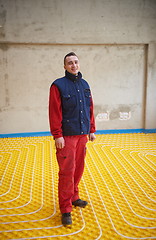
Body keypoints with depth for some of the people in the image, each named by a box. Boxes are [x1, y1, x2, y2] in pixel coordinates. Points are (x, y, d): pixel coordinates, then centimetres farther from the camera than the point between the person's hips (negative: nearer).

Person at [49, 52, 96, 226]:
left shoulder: (84, 85, 13)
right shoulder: (58, 85, -5)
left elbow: (90, 109, 16)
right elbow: (55, 112, -11)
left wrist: (91, 130, 14)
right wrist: (57, 135, -15)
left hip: (82, 135, 6)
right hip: (66, 136, -6)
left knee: (78, 169, 13)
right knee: (67, 171, -4)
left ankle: (73, 197, 32)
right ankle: (65, 209, 6)